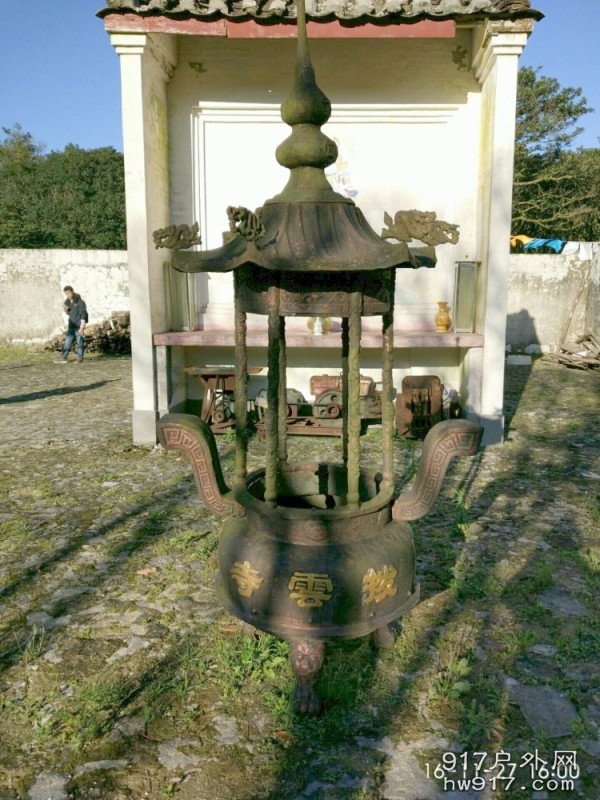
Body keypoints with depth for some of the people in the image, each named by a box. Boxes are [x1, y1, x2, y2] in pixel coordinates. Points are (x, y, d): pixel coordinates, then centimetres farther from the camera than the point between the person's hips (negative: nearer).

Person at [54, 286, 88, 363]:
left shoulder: (80, 301, -12)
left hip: (78, 326, -7)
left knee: (80, 342, -1)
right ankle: (63, 358, 9)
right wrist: (65, 310, -3)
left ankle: (80, 358, 7)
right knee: (67, 342, 6)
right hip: (71, 325, 7)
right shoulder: (67, 301, 8)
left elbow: (83, 314, -14)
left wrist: (82, 326, -20)